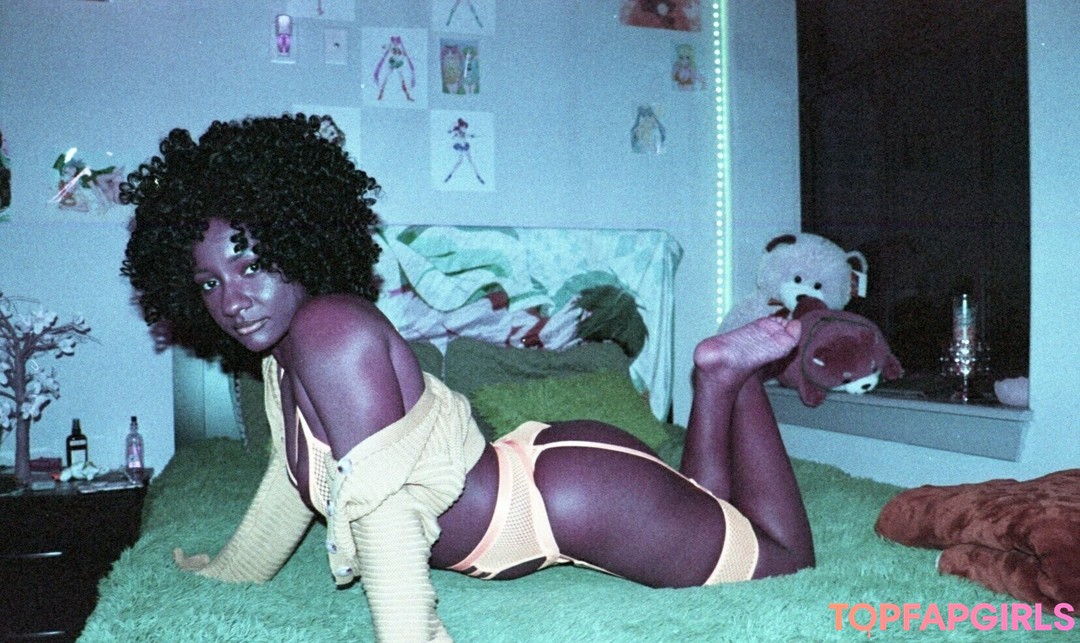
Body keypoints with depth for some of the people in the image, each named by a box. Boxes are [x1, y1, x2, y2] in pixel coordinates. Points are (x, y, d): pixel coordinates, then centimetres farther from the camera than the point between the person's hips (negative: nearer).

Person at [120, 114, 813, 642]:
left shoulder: (330, 329, -25)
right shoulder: (281, 357, 4)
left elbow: (379, 499, -32)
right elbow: (295, 479, 18)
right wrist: (224, 572, 29)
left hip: (568, 496, -9)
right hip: (531, 470, 9)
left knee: (786, 563, 11)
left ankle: (732, 370, 18)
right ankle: (716, 379, 29)